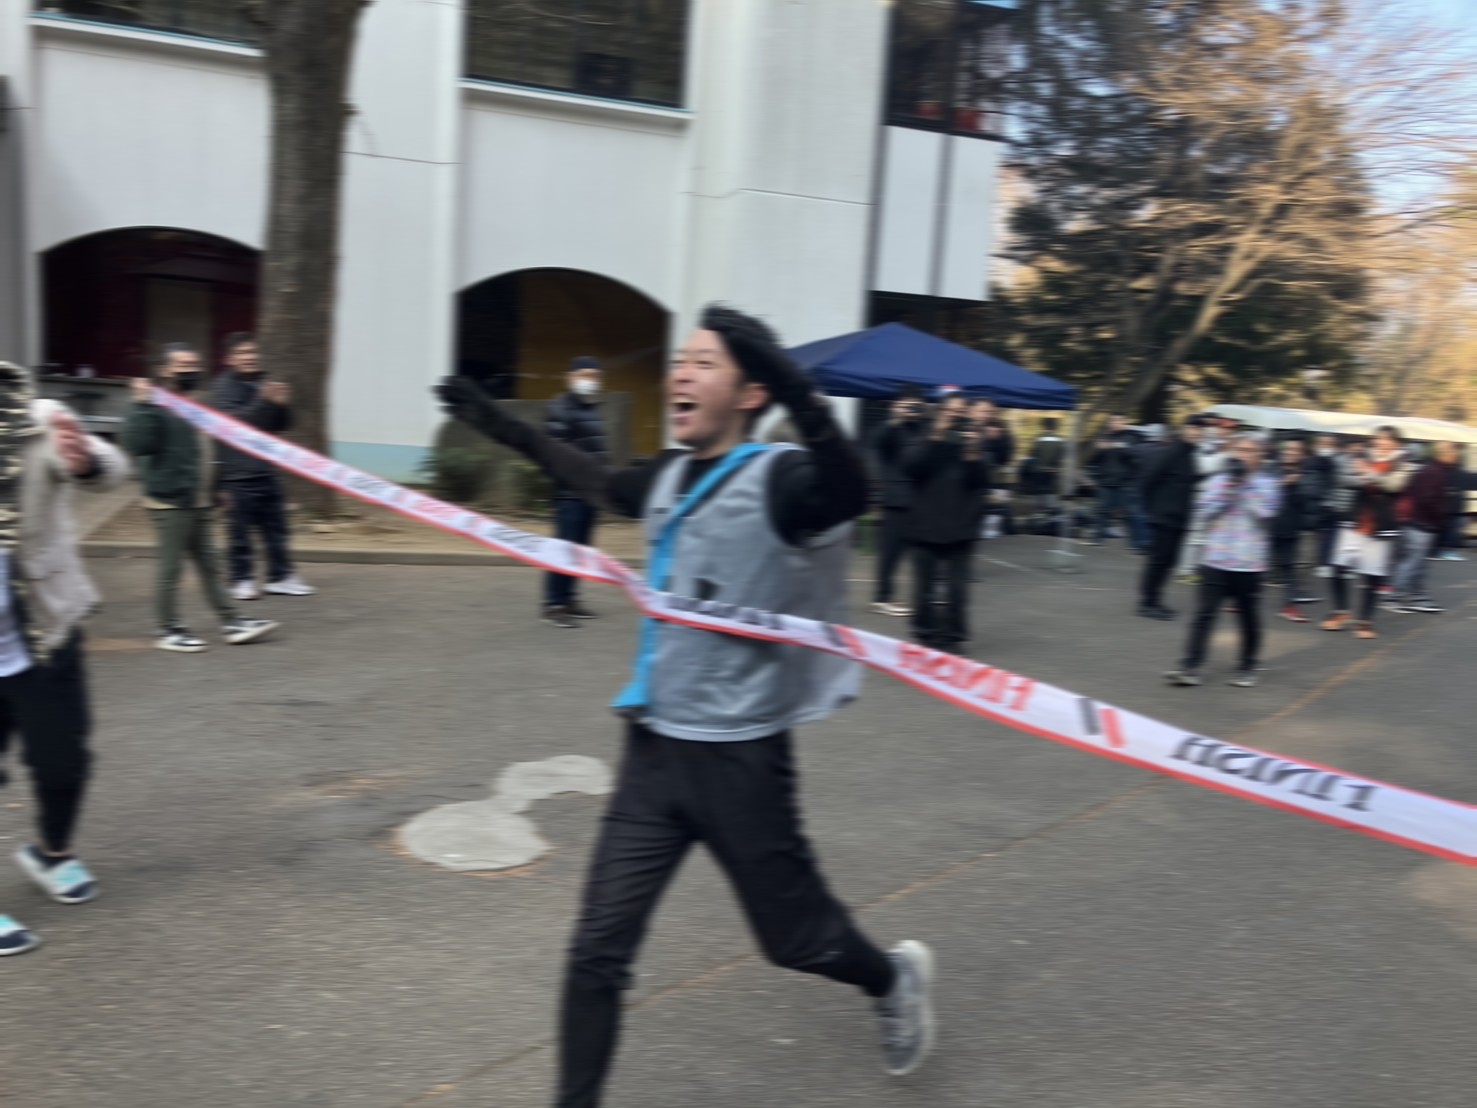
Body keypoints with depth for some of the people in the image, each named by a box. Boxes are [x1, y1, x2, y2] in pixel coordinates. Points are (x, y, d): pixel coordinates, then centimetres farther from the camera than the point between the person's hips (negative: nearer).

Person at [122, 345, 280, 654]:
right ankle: (169, 631, 9)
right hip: (170, 503, -8)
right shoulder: (157, 407, -11)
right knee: (171, 568, 0)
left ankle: (231, 622, 16)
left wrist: (215, 488, 29)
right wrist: (142, 406, -29)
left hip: (201, 502, 8)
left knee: (210, 564, 12)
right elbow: (137, 444, -25)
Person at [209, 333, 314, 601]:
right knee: (241, 530, -1)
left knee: (277, 527, 8)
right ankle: (242, 580, 9)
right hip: (238, 475, -6)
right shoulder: (224, 388, -3)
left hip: (267, 471, 6)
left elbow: (283, 425, 15)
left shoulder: (263, 385, 14)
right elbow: (231, 421, -19)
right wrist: (264, 401, -27)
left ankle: (281, 576, 15)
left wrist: (281, 404, -6)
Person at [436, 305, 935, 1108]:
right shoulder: (668, 479, 5)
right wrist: (505, 429, 27)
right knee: (597, 951, 4)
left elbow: (849, 490, -38)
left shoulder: (783, 481, -16)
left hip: (738, 758, -5)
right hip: (655, 748, 5)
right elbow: (602, 483, 26)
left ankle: (894, 980, 47)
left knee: (794, 938, 15)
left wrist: (796, 391, -53)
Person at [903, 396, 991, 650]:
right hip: (926, 526, 0)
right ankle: (926, 634, 16)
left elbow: (982, 481, -1)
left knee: (956, 588, -3)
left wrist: (974, 454, -16)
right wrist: (936, 438, -17)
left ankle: (952, 636, 7)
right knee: (925, 586, 4)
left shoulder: (974, 441, 9)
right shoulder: (928, 441, 6)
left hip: (960, 527, 0)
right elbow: (911, 467, -13)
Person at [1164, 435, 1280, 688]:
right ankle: (1190, 667, -5)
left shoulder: (1267, 483, 3)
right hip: (1216, 561, 1)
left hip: (1249, 564, 0)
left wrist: (1245, 485, -11)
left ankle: (1248, 668, 24)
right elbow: (1206, 513, -3)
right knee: (1204, 614, -5)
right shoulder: (1217, 481, 6)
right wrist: (1228, 486, -9)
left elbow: (1265, 512, -11)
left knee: (1249, 618, 9)